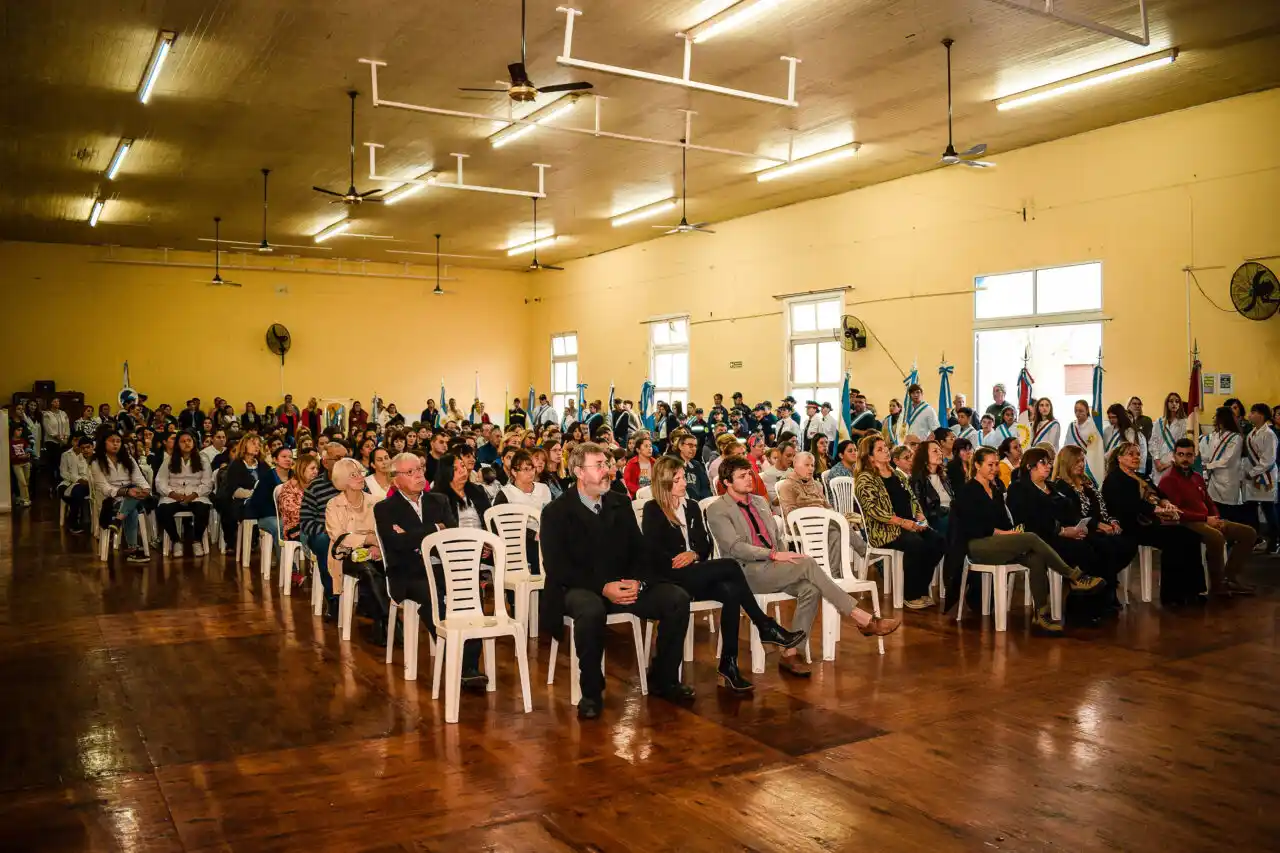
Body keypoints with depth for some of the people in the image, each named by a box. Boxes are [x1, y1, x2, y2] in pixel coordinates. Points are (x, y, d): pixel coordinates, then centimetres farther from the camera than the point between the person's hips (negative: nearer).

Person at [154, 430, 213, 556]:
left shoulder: (202, 460, 12)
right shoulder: (169, 460, 13)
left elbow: (207, 483, 3)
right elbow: (160, 482, 5)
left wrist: (193, 495, -14)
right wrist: (173, 494, -13)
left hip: (196, 497, -1)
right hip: (173, 497, 1)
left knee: (203, 509, -35)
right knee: (162, 511, -32)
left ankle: (197, 540, -10)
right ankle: (176, 541, -9)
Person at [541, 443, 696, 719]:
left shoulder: (620, 504, 12)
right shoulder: (556, 512, -2)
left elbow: (640, 550, 12)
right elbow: (555, 566, -11)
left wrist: (637, 581, -11)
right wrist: (603, 587, -21)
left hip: (624, 585, 5)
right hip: (580, 588, -5)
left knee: (678, 598, -16)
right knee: (591, 610, -40)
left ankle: (663, 679, -1)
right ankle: (591, 692, -19)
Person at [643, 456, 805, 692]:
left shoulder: (692, 506, 18)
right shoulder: (652, 510, 0)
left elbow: (706, 545, 13)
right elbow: (652, 552, -10)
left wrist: (693, 554, -7)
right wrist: (678, 560, -18)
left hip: (695, 575, 6)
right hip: (669, 578, -6)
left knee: (731, 592, -28)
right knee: (730, 566, -26)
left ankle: (728, 664, -25)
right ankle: (766, 628, -17)